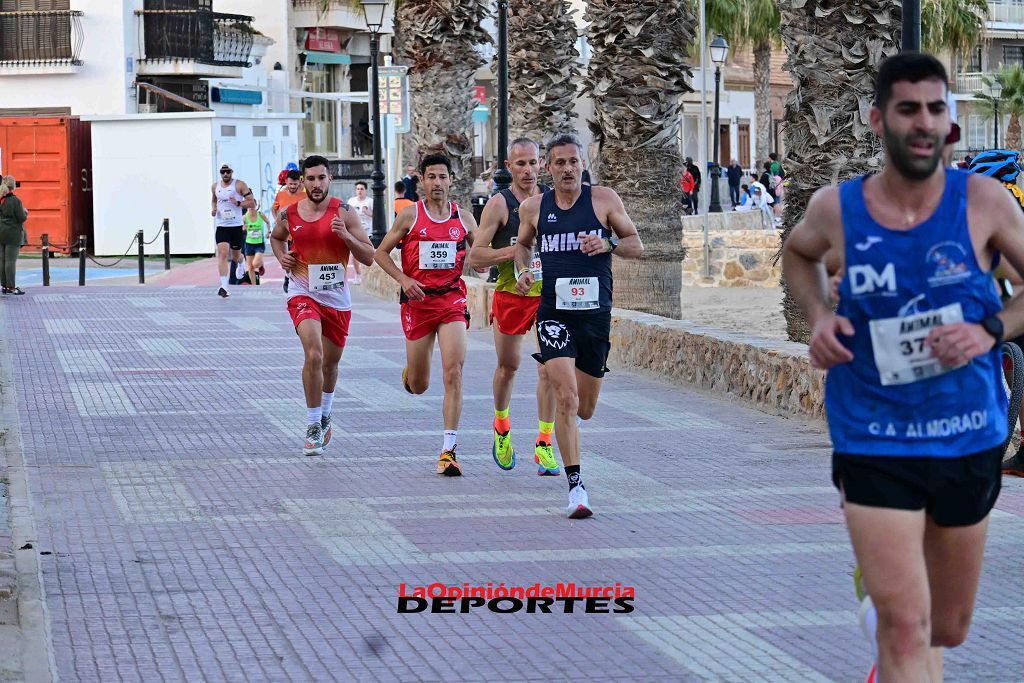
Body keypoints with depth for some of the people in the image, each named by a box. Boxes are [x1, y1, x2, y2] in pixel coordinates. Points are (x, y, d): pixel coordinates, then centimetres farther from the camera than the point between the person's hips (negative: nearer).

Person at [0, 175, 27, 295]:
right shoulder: (15, 200, -13)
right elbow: (22, 218, -13)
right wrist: (25, 212, 8)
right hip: (13, 233, -6)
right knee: (11, 260, -5)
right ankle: (11, 287, -4)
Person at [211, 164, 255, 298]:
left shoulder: (239, 185, -4)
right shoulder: (215, 187, 8)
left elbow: (252, 202, -5)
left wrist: (238, 203, -21)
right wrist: (213, 208, 8)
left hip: (237, 226, -1)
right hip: (221, 225, 1)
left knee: (236, 256, 13)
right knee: (223, 254, -15)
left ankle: (241, 264, 53)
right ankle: (224, 286, -22)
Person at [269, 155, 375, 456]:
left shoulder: (344, 213, -8)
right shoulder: (288, 214, -1)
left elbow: (369, 258, -8)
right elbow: (276, 237, 23)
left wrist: (346, 236, -23)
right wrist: (281, 256, 2)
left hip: (337, 298, 1)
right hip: (304, 295, -1)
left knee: (330, 363, 17)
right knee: (313, 355, -24)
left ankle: (324, 416, 45)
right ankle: (313, 427, -14)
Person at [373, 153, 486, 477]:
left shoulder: (464, 217, 6)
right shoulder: (410, 216, 0)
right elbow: (381, 252, 5)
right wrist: (403, 280, -9)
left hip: (452, 300, 0)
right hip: (418, 301, 0)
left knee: (453, 373, -15)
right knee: (418, 386, 7)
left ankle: (449, 450, -13)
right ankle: (409, 372, 48)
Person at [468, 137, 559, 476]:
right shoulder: (499, 204, -8)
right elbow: (475, 257, -13)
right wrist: (517, 250, -23)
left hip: (550, 294, 1)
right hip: (511, 295, -1)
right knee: (508, 367, 14)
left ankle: (544, 445, -6)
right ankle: (501, 428, 39)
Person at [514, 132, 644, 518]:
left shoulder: (603, 200, 0)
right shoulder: (534, 208, 4)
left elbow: (636, 246, 5)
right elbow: (523, 244, 23)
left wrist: (608, 244, -15)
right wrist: (523, 271, 3)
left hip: (596, 314, 1)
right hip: (554, 314, -1)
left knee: (585, 409, 11)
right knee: (566, 398, -18)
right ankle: (575, 486, -15)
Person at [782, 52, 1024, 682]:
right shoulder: (836, 209, -6)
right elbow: (798, 254, 17)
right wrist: (818, 315, -1)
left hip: (969, 441, 2)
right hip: (874, 442, -2)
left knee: (948, 629, 20)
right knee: (906, 630, -15)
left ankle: (881, 612, 53)